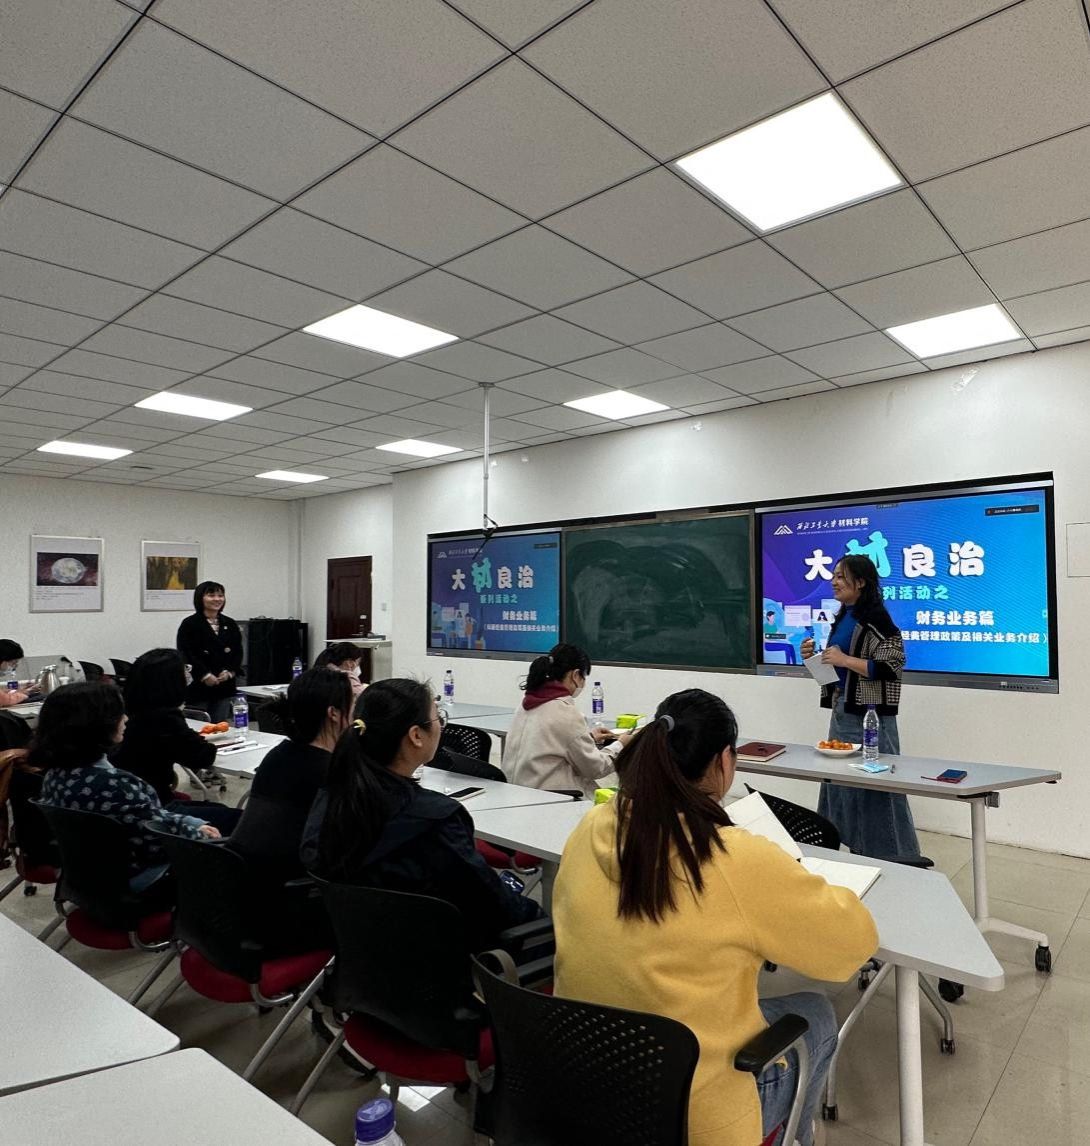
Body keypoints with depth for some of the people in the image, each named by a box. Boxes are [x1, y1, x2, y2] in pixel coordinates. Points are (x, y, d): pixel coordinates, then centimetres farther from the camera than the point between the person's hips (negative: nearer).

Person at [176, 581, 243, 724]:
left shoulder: (230, 625, 12)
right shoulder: (189, 624, -3)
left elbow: (238, 652, 11)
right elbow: (185, 654, -9)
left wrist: (230, 671, -6)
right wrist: (204, 675, -16)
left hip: (225, 686, 4)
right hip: (198, 687, -4)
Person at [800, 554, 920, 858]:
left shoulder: (877, 619, -13)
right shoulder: (842, 617, 12)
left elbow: (891, 669, -18)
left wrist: (845, 660, -21)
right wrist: (815, 657, 4)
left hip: (870, 715, -9)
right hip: (841, 711, 9)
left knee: (876, 784, -2)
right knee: (840, 781, 14)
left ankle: (892, 856, 12)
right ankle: (852, 850, 28)